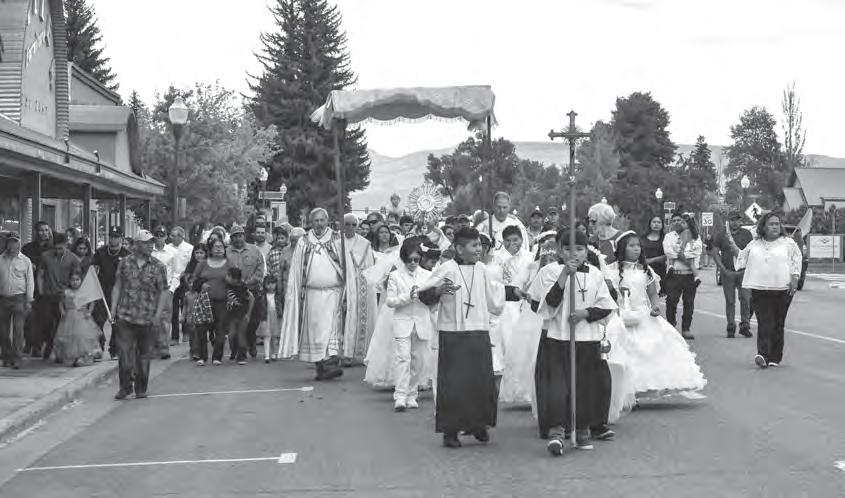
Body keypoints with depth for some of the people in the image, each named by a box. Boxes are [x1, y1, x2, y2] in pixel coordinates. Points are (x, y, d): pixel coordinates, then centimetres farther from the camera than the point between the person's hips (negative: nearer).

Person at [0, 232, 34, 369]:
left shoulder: (25, 261, 4)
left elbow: (30, 281, 5)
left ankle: (16, 359, -10)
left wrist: (29, 300, -1)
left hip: (19, 299, -3)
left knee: (18, 330, -10)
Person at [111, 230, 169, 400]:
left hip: (147, 319, -1)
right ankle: (125, 386, 10)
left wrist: (158, 314, -8)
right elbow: (117, 287, 10)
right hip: (125, 316, 1)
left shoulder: (158, 267, 0)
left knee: (144, 355, 7)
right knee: (124, 352, -4)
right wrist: (114, 308, 3)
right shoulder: (125, 263, 5)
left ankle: (141, 389, 19)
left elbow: (163, 292, 0)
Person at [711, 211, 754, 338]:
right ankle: (731, 328, 10)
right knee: (730, 301, 3)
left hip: (743, 271, 0)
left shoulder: (747, 234, 8)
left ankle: (745, 326, 3)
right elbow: (715, 253, 4)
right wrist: (722, 268, -7)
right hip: (727, 272, 0)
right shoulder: (721, 235, 6)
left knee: (746, 298, -8)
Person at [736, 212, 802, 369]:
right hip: (759, 290, 1)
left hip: (782, 290, -1)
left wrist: (795, 280, -6)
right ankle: (763, 354, -20)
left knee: (777, 324, 3)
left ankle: (775, 358, 10)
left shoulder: (789, 243, 7)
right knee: (764, 323, -11)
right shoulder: (754, 244, 13)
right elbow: (742, 258, 25)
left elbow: (796, 261, 4)